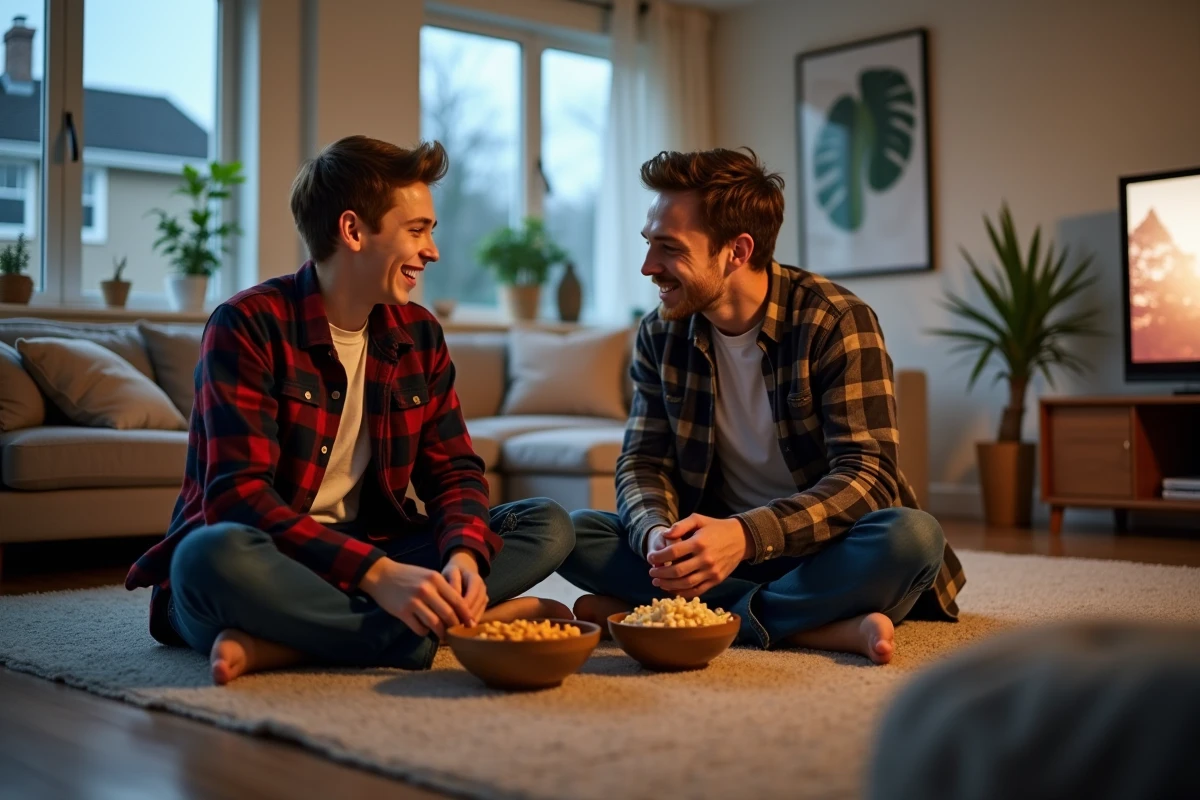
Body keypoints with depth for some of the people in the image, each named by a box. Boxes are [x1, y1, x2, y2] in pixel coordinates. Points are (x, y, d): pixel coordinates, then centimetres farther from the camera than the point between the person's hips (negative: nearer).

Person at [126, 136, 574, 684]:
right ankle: (490, 621, -29)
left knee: (548, 525, -10)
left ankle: (281, 645, -24)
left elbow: (454, 472, 5)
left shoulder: (418, 336, 7)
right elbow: (239, 495, -21)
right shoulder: (248, 326, -12)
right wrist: (377, 574, -33)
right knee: (216, 555, -39)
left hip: (372, 559, 6)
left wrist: (463, 555, -18)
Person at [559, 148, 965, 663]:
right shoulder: (660, 335, 0)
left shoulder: (837, 322, -15)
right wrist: (657, 534, -25)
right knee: (573, 534, -19)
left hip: (820, 547, -3)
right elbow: (644, 462, 0)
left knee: (911, 535, -35)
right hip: (713, 545, 4)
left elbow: (868, 475, -21)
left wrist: (747, 535, -37)